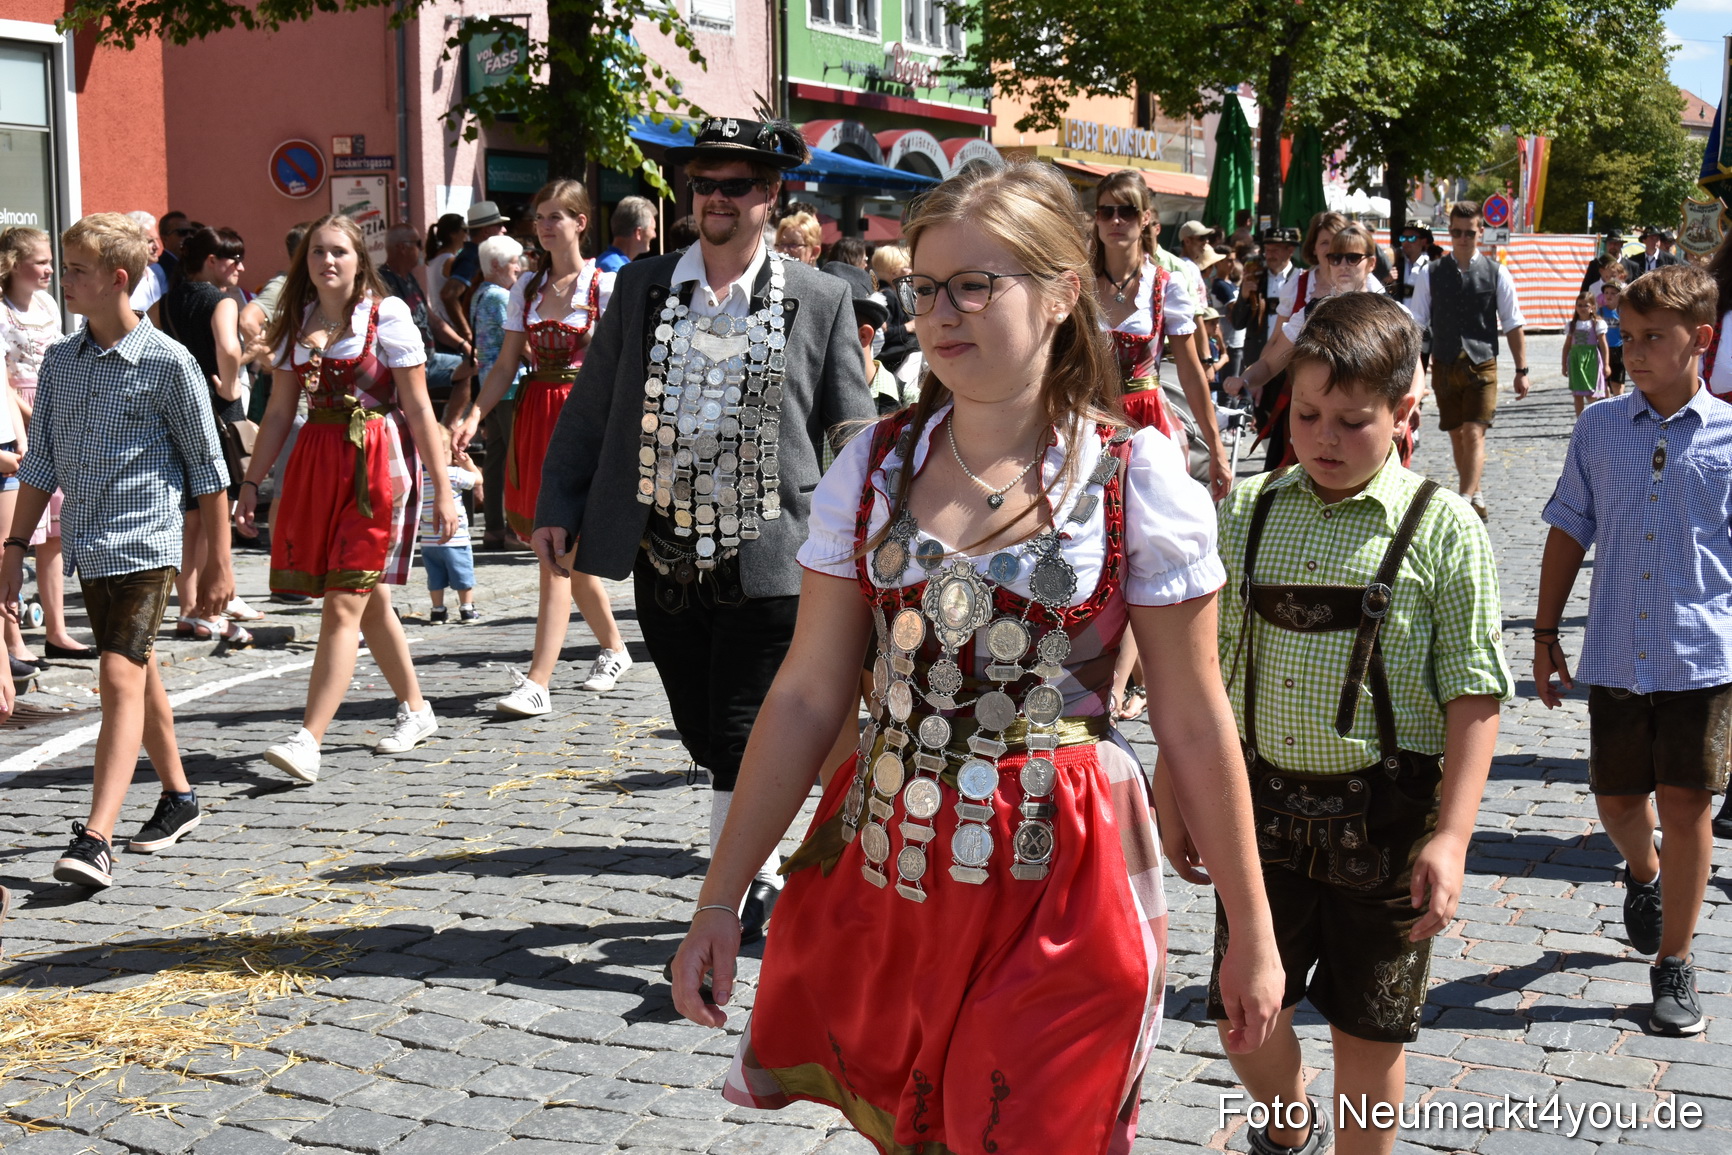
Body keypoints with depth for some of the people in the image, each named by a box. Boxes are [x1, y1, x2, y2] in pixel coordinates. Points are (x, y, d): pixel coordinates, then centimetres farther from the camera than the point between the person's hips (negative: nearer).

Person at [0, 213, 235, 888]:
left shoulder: (168, 363, -8)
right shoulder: (60, 360, 9)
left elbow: (208, 469, -3)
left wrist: (218, 562, -2)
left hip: (145, 543, -6)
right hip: (87, 546, 6)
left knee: (121, 678, -14)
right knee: (137, 675, 16)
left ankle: (95, 839, -19)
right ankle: (178, 797, 32)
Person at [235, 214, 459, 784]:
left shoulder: (386, 315, -3)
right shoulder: (296, 323, 12)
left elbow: (419, 408, -4)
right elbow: (279, 412, 15)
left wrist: (442, 486, -7)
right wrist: (251, 482, 10)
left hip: (378, 463, -6)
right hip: (315, 463, 6)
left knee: (343, 604, -11)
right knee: (369, 599, 13)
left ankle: (309, 740, -15)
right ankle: (416, 710, 30)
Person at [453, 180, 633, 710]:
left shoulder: (606, 284, -3)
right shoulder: (527, 287, 12)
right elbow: (507, 363, 10)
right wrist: (474, 415, -4)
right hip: (533, 416, 6)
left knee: (556, 551, -12)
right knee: (566, 549, 12)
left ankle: (538, 682, -13)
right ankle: (613, 647, 33)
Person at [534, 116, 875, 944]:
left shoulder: (820, 300, 1)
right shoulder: (639, 287, 8)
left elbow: (852, 433, 2)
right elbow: (591, 405, 12)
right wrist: (557, 504, 6)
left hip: (766, 561, -4)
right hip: (663, 559, 4)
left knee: (740, 740, -6)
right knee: (703, 737, 12)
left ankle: (734, 896, 6)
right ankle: (759, 878, 29)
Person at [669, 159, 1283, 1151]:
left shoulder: (1137, 481, -6)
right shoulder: (875, 468, 1)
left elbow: (1195, 724, -2)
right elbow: (808, 697, 3)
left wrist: (1252, 935, 2)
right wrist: (720, 900, 2)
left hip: (1056, 892, -3)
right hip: (883, 876, 3)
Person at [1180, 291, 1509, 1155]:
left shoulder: (1441, 529, -8)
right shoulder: (1245, 515, 2)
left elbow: (1474, 695, -9)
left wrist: (1451, 835, -14)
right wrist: (1173, 792, 8)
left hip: (1385, 815, -3)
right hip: (1262, 800, 3)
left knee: (1369, 1027, 10)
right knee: (1243, 1011, 9)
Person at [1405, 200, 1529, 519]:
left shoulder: (1497, 274, 0)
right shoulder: (1431, 274, 2)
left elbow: (1513, 326, 3)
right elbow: (1415, 324, 3)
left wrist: (1521, 370, 1)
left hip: (1482, 364, -2)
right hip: (1444, 364, 2)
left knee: (1474, 433, -13)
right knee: (1456, 435, 11)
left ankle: (1466, 501, -19)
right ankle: (1475, 497, 26)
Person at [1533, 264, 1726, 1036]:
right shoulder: (1599, 428, 4)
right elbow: (1570, 530, 10)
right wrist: (1546, 634, 10)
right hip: (1615, 653, 2)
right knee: (1616, 799, 12)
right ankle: (1643, 874, 47)